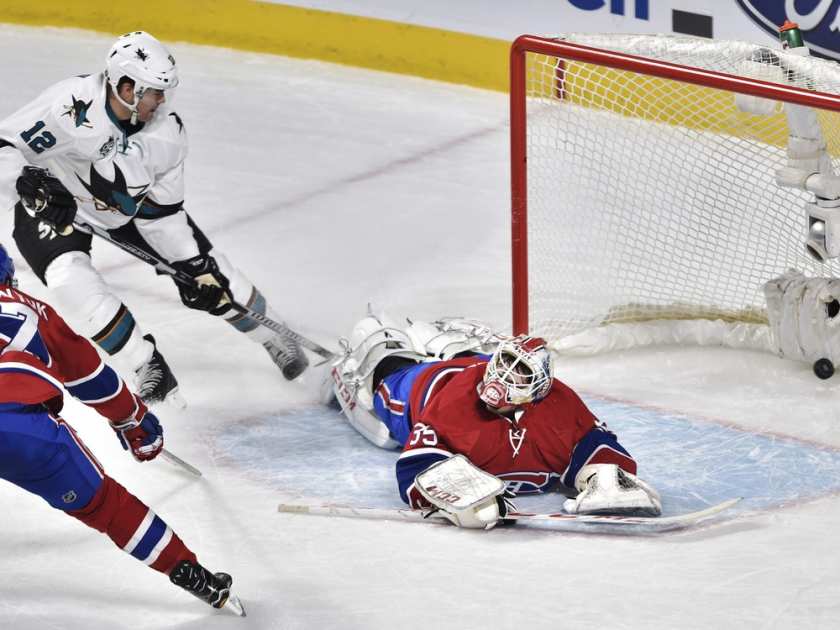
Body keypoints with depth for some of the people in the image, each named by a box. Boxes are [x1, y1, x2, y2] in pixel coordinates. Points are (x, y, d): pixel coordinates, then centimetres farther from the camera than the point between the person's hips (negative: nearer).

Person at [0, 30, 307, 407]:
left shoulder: (168, 132, -18)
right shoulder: (71, 107, -35)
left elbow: (161, 209, -7)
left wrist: (194, 267, -12)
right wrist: (30, 185, -50)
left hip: (128, 206, 4)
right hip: (52, 207, -4)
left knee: (209, 272, 2)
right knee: (72, 280, -31)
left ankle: (271, 337, 26)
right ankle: (149, 365, -16)